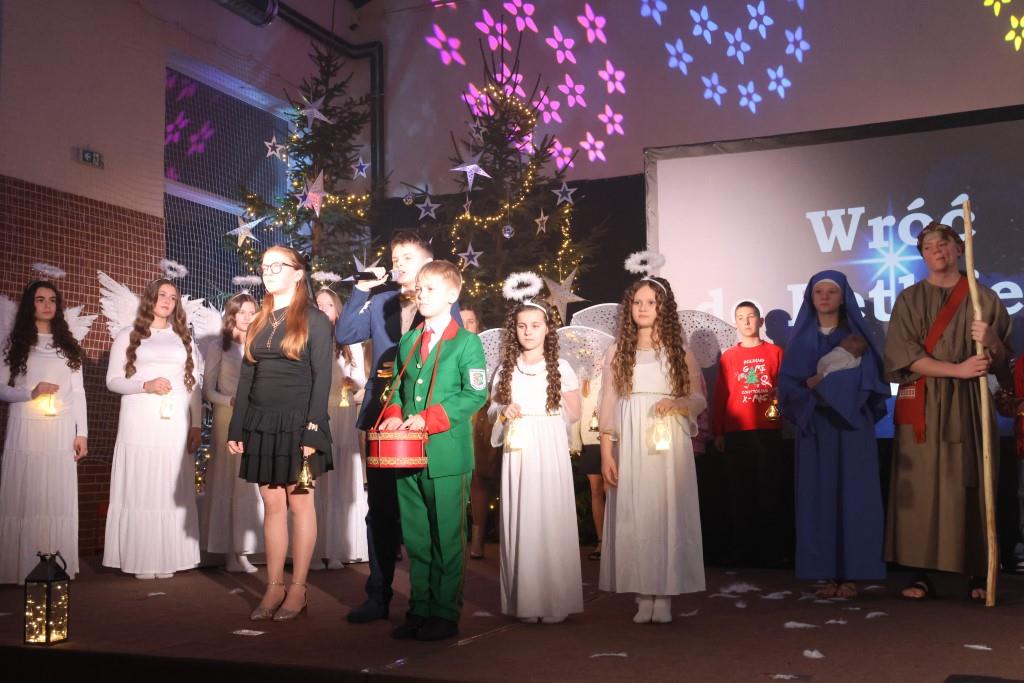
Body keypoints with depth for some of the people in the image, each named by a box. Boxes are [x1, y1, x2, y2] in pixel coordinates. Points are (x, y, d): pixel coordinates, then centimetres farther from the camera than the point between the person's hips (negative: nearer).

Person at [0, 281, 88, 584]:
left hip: (61, 431, 2)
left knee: (59, 499, -1)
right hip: (25, 429, -2)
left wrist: (82, 432, 5)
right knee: (24, 498, -5)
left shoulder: (68, 345, 15)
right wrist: (31, 393, -13)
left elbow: (78, 392, 12)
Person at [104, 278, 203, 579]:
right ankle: (141, 560, -1)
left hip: (176, 425, 2)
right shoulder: (128, 337, 8)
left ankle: (167, 558, 4)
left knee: (172, 491, 0)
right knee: (141, 489, -4)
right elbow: (113, 380, 3)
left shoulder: (183, 338, 16)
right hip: (139, 425, -2)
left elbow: (195, 384, 14)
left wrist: (196, 424, 6)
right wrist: (145, 385, -13)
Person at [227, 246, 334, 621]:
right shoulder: (259, 322, 15)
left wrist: (313, 430, -16)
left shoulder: (314, 319, -1)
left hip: (297, 423, -5)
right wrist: (237, 428, 7)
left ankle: (297, 589, 7)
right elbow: (246, 376, 14)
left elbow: (322, 377, -8)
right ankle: (274, 587, 12)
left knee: (300, 505, 1)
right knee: (272, 506, 7)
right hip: (261, 424, 5)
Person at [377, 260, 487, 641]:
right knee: (415, 536, 11)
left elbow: (476, 394, -9)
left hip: (447, 453, -5)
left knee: (447, 537, 1)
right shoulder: (407, 342, 15)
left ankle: (445, 614, 10)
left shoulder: (467, 342, -2)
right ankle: (419, 610, 21)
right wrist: (393, 416, -1)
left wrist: (428, 419, -16)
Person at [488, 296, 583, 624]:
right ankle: (525, 601, 7)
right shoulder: (505, 369, 10)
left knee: (551, 521, -4)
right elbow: (493, 410, 14)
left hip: (550, 453, -2)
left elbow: (573, 414, 6)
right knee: (520, 522, 0)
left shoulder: (560, 367, 4)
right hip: (517, 453, 2)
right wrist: (504, 413, -5)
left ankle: (555, 601, 3)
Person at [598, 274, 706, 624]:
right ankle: (643, 596, 4)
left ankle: (664, 597, 3)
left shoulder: (680, 352, 7)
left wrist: (676, 403, -15)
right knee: (633, 516, -1)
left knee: (668, 514, -2)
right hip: (630, 445, 1)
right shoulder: (617, 352, 7)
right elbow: (607, 408, 4)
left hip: (668, 445, 0)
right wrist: (606, 454, -3)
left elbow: (700, 400, 7)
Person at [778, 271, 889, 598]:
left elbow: (863, 379, -8)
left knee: (851, 495, -3)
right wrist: (825, 390, -13)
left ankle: (852, 573, 1)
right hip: (814, 428, 2)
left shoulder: (856, 337, 4)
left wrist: (819, 383, -12)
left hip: (850, 427, -2)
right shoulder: (801, 339, 9)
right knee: (818, 496, 0)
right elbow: (787, 383, 1)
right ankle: (827, 572, 4)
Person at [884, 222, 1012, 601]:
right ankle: (922, 573, -1)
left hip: (969, 404, 0)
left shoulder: (984, 297, 9)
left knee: (971, 487, -2)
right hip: (922, 407, 0)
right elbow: (903, 355, -4)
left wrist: (990, 340, -16)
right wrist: (958, 369, -14)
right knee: (922, 489, -4)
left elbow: (1004, 360, 7)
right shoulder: (909, 299, 8)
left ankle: (977, 573, 5)